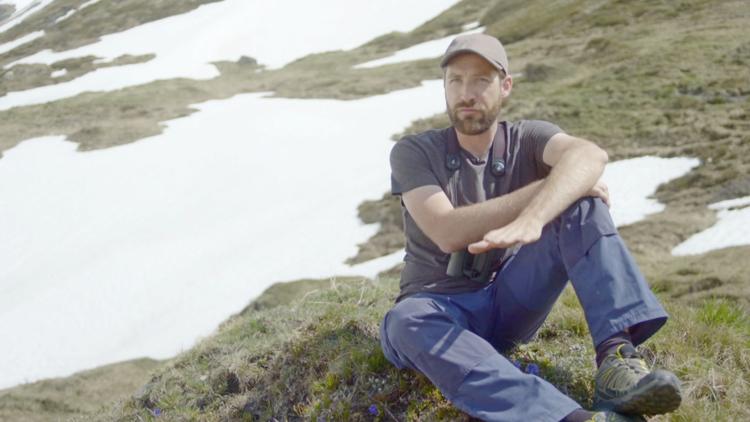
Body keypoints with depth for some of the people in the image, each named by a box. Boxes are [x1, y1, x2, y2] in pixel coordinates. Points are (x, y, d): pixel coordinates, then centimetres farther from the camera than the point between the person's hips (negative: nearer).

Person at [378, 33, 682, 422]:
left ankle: (616, 356, -35)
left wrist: (532, 218, -46)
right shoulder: (414, 153, -3)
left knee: (581, 204, -17)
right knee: (406, 322, -39)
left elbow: (589, 155, -26)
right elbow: (448, 233, -21)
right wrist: (545, 187, -21)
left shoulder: (527, 139, 0)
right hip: (443, 310, -1)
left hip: (511, 301, 2)